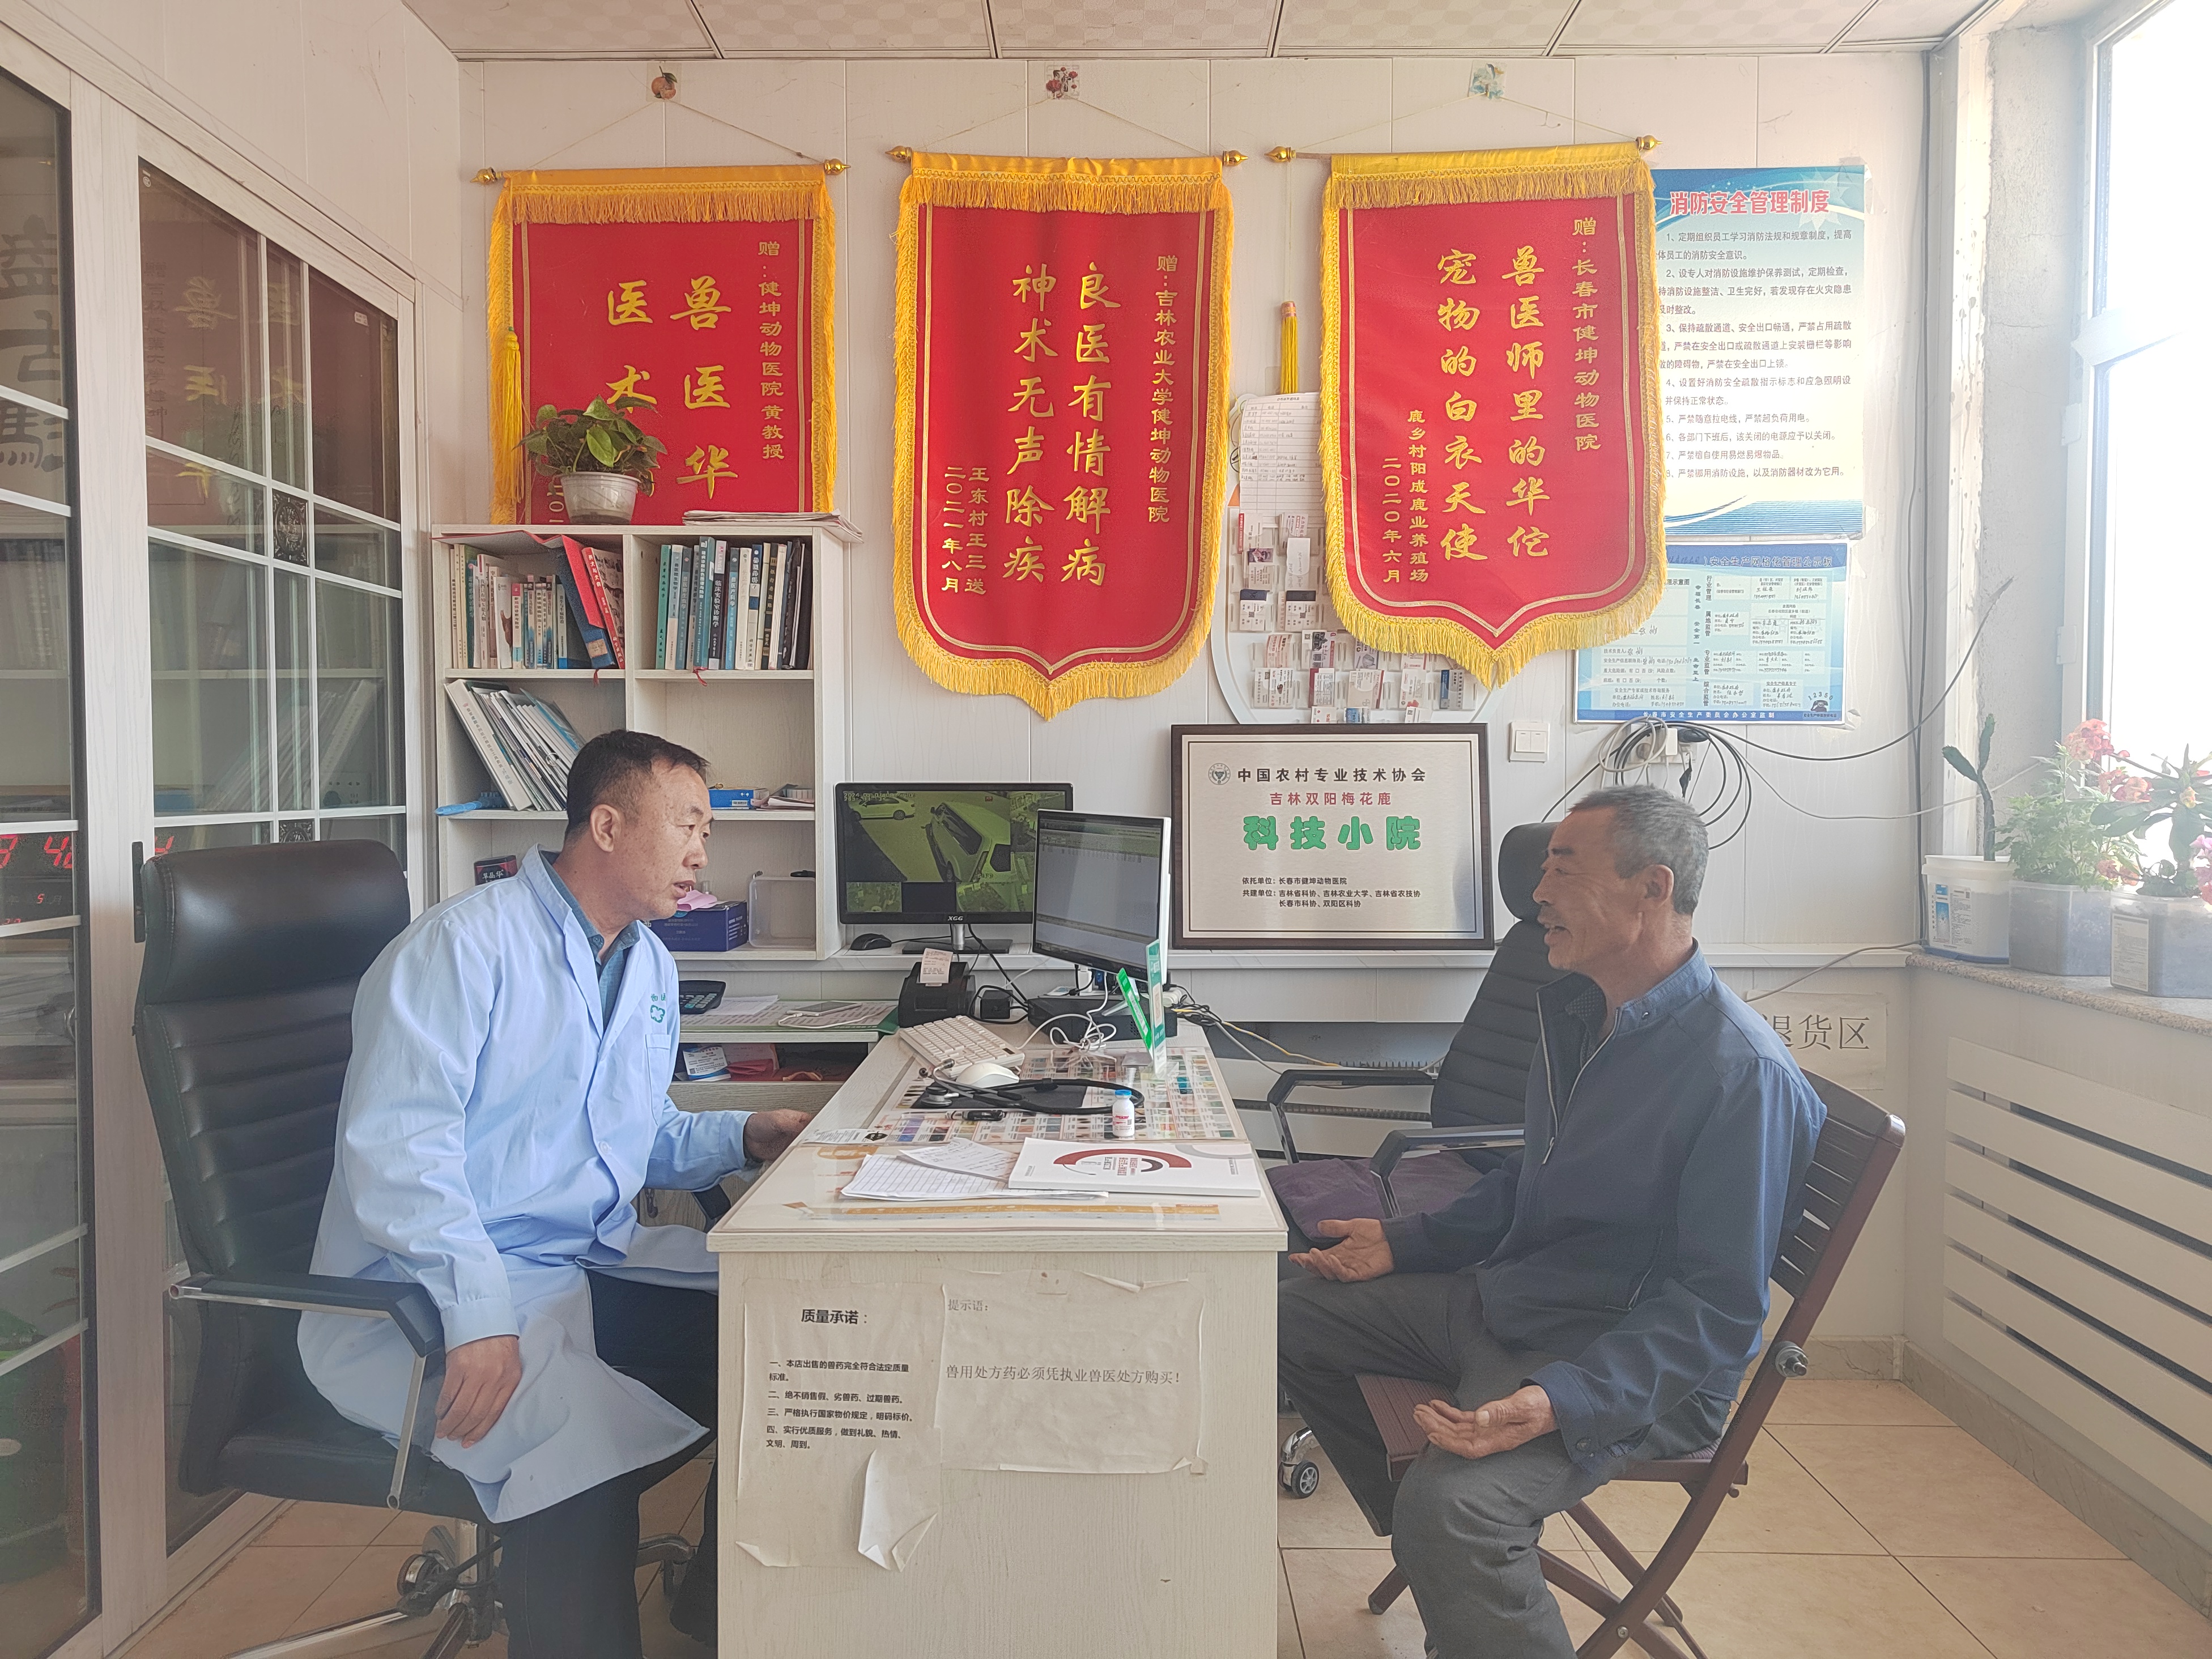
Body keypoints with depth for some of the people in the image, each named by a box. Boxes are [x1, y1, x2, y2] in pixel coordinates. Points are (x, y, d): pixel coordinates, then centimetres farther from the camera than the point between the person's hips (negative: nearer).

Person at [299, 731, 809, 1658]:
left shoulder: (652, 966, 16)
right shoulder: (462, 944, -11)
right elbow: (397, 1143, -21)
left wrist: (742, 1137, 7)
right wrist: (480, 1315, -29)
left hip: (596, 1269, 8)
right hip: (427, 1301, -8)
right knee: (592, 1443, -36)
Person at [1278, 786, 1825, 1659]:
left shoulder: (1744, 1071, -22)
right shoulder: (1574, 1009, 6)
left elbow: (1719, 1306, -22)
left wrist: (1559, 1403, -33)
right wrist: (1400, 1244, 11)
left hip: (1630, 1359, -9)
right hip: (1499, 1297, 9)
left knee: (1452, 1505, -34)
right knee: (1293, 1316, 10)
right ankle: (1436, 1557, 20)